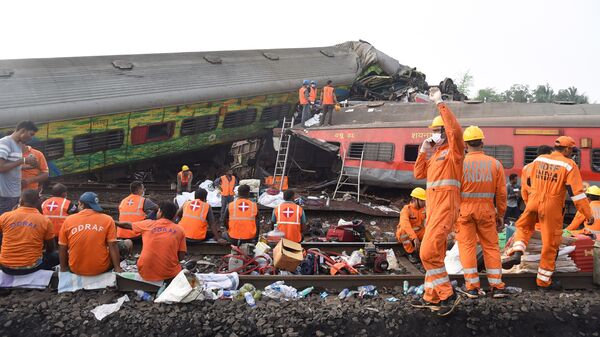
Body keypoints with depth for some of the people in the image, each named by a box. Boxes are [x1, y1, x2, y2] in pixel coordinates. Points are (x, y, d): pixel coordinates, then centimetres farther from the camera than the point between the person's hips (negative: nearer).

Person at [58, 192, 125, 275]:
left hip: (76, 270, 2)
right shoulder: (107, 219, -8)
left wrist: (63, 268, 13)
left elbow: (62, 248, 2)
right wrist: (117, 268, -4)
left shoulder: (68, 220, -4)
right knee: (127, 243, 20)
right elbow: (113, 246, -9)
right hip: (101, 269, -2)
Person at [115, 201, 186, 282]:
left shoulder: (148, 224, 1)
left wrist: (115, 222, 40)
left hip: (145, 274, 1)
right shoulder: (179, 230, -2)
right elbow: (181, 257, -3)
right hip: (169, 275, -1)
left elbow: (127, 225, 20)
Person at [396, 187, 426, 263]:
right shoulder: (406, 209, -24)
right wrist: (414, 238, -51)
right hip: (404, 235, -5)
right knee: (404, 230, -37)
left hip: (418, 234, 5)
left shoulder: (424, 209, -4)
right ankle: (410, 252, -18)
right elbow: (405, 224, -41)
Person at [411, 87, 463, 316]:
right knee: (435, 253, 13)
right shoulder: (436, 155, 22)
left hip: (446, 205, -9)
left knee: (428, 252, -17)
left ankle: (447, 295, -6)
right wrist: (423, 151, 11)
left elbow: (455, 130, -23)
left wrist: (440, 104, -19)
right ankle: (432, 297, 22)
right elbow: (419, 174, 21)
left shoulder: (453, 150, -3)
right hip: (433, 206, 9)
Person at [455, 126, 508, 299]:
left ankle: (472, 287, 7)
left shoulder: (460, 163, -6)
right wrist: (501, 215, 12)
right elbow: (501, 193, 3)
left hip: (464, 210, -2)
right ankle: (497, 286, 14)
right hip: (486, 210, 2)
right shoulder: (495, 164, 1)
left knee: (467, 246, 5)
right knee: (491, 246, 12)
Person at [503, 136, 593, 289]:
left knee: (524, 227, 27)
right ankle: (544, 281, 17)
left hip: (534, 202, 4)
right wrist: (588, 214, -7)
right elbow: (577, 192, -12)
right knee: (550, 244, 7)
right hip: (552, 208, -4)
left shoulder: (538, 159, 6)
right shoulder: (569, 165, -8)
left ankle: (516, 253, -2)